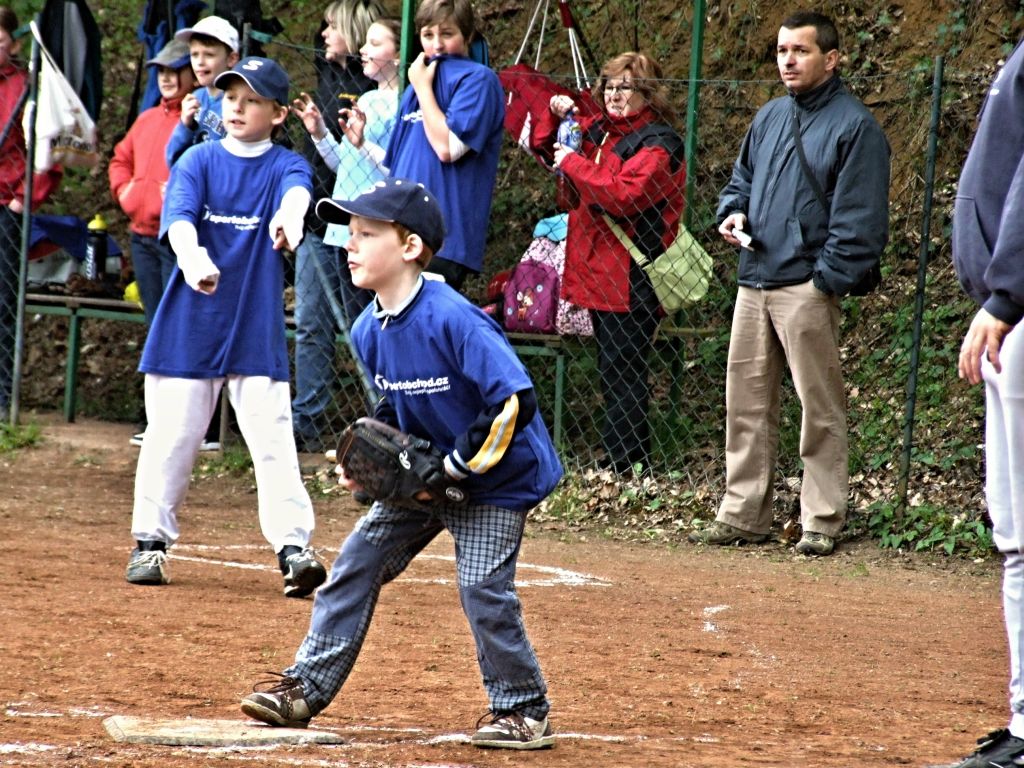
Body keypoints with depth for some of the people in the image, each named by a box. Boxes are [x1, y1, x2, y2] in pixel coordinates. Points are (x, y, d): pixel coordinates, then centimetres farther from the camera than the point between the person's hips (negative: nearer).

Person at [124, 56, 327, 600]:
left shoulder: (284, 165, 0)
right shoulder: (199, 160, 1)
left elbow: (298, 189, -25)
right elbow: (179, 215, -16)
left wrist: (290, 215, -50)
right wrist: (192, 256, -39)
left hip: (257, 330, -1)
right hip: (189, 327, 1)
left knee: (273, 439, -8)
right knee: (170, 436, 7)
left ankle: (293, 548, -7)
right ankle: (150, 542, 20)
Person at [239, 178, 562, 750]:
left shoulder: (452, 320, -28)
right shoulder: (371, 330, -1)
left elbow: (516, 402, -31)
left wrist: (456, 465, -27)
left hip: (499, 475, -8)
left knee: (483, 585, -17)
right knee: (358, 562, 6)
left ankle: (524, 711, 2)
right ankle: (305, 689, 14)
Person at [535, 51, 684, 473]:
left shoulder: (658, 144, -11)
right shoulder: (598, 130, 15)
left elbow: (625, 195, -24)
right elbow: (547, 147, 28)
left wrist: (574, 164, -17)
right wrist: (556, 116, 8)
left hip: (632, 279, -9)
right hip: (600, 273, 9)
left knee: (622, 372, -9)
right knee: (613, 371, 13)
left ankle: (622, 463, -7)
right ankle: (632, 463, 19)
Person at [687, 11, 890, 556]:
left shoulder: (853, 125, -5)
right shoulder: (770, 117, 17)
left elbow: (858, 216, -10)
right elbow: (742, 179, 29)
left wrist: (829, 280, -16)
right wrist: (732, 214, 7)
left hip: (807, 286, -8)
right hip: (754, 281, 8)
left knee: (820, 407, -4)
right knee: (746, 402, 9)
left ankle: (822, 521, 0)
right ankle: (742, 515, 15)